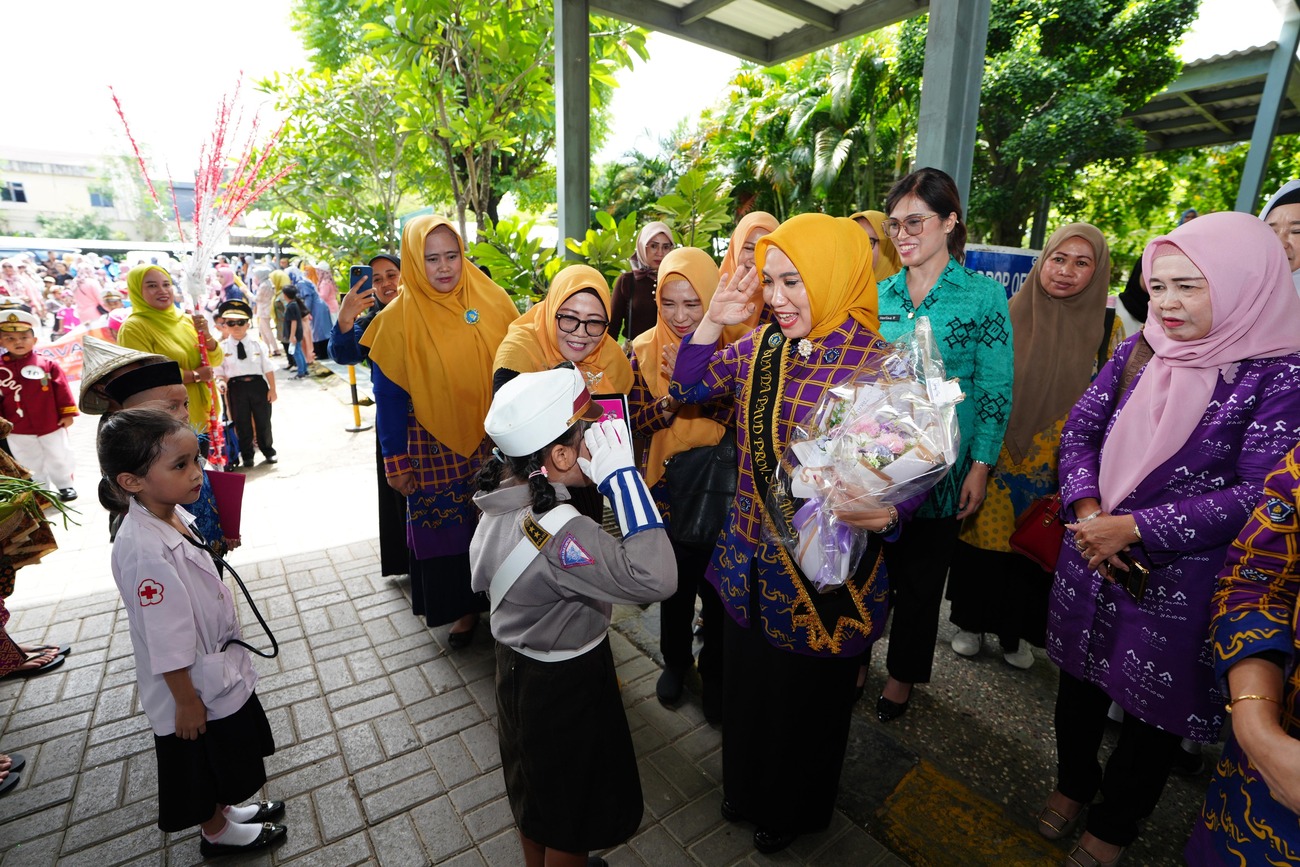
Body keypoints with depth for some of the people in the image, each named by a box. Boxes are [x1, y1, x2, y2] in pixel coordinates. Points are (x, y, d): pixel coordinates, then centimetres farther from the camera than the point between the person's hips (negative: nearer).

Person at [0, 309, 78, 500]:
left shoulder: (48, 365, -9)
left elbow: (62, 389, -6)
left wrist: (67, 413, -7)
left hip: (52, 426, -2)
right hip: (18, 431, 3)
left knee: (58, 458, 12)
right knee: (31, 464, 16)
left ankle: (65, 486, 29)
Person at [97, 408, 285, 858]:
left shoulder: (176, 514, -6)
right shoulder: (143, 550, -33)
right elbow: (164, 641, -25)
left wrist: (217, 546, -3)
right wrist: (185, 700, -18)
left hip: (220, 666, 8)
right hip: (193, 685, -8)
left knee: (227, 757, 28)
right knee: (204, 764, 19)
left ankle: (225, 809, 52)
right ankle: (216, 832, 43)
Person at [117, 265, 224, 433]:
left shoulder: (186, 320, 7)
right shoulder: (133, 328, -9)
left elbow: (216, 361, 6)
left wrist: (206, 334, -11)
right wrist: (195, 375, -14)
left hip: (200, 411, 5)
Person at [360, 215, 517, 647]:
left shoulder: (492, 301, -2)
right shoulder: (398, 319, -7)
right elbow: (389, 397, -3)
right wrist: (396, 462, -2)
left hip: (494, 441, 1)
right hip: (436, 449, -1)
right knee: (446, 529, 9)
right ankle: (464, 608, 31)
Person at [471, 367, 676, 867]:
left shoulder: (503, 495, -11)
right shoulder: (557, 532, -37)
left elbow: (482, 576, 4)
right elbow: (654, 578, -44)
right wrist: (622, 474, -40)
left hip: (519, 666, 8)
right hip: (565, 686, -8)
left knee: (535, 787, 32)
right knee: (570, 812, 21)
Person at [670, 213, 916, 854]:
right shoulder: (759, 346, -2)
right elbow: (687, 387, 5)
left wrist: (887, 511, -35)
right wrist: (713, 321, -8)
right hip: (751, 558, 5)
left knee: (806, 696, 20)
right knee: (746, 682, 25)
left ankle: (794, 812, 53)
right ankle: (746, 786, 58)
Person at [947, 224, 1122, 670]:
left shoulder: (1107, 326, -1)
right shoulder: (1009, 315, -3)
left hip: (1057, 468, 1)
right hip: (996, 460, 0)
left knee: (1032, 549, 12)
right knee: (983, 541, 9)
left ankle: (1016, 632, 33)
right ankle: (971, 622, 29)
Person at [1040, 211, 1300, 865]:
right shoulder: (1140, 350, 0)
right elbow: (1080, 429, 2)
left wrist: (1134, 528, -19)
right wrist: (1087, 510, -12)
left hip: (1181, 578, -4)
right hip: (1091, 555, 4)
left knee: (1151, 706, 15)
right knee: (1079, 677, 20)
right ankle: (1074, 782, 47)